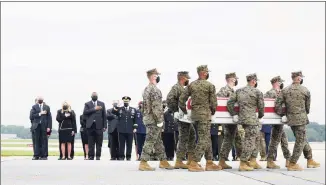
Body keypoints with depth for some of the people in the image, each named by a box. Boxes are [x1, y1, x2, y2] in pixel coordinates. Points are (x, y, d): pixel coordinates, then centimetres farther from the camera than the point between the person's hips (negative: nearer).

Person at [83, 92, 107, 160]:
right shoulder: (87, 104, 10)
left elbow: (104, 115, 9)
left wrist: (105, 126, 3)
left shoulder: (102, 104, 13)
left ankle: (98, 156, 4)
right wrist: (94, 109, -14)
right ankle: (91, 156, 4)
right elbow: (85, 112, -7)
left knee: (99, 143, -1)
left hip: (99, 126, 1)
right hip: (90, 126, -1)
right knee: (91, 143, 0)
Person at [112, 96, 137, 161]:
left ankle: (128, 157, 10)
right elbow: (113, 112, -12)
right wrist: (115, 108, -31)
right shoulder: (119, 109, 7)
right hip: (121, 130, -1)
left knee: (129, 145, 4)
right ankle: (121, 157, 6)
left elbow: (135, 120, 11)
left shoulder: (133, 110, 11)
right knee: (121, 145, 1)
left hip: (130, 131, 1)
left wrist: (135, 128, 2)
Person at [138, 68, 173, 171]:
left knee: (158, 141, 15)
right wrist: (160, 120, -18)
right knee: (150, 141, -7)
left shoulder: (146, 89, 14)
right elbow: (156, 107, -22)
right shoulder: (155, 90, -17)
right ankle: (143, 163, -6)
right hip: (153, 120, -10)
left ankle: (163, 161, 21)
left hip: (147, 118, 10)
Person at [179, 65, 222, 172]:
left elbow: (181, 99, 4)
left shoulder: (191, 85, 7)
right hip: (205, 115, -6)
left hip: (194, 115, 6)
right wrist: (212, 112, 13)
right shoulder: (210, 85, -6)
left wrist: (184, 111, 18)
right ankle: (194, 163, -9)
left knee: (207, 138, 15)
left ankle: (209, 163, 17)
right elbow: (213, 102, -6)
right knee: (203, 139, -3)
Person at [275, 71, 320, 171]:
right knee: (300, 141, 1)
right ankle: (292, 164, 0)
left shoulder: (285, 90, 1)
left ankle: (310, 160, 28)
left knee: (303, 139, 18)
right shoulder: (305, 90, -6)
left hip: (290, 118, 6)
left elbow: (277, 104, -5)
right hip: (301, 119, -6)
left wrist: (283, 114, 6)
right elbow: (307, 107, 3)